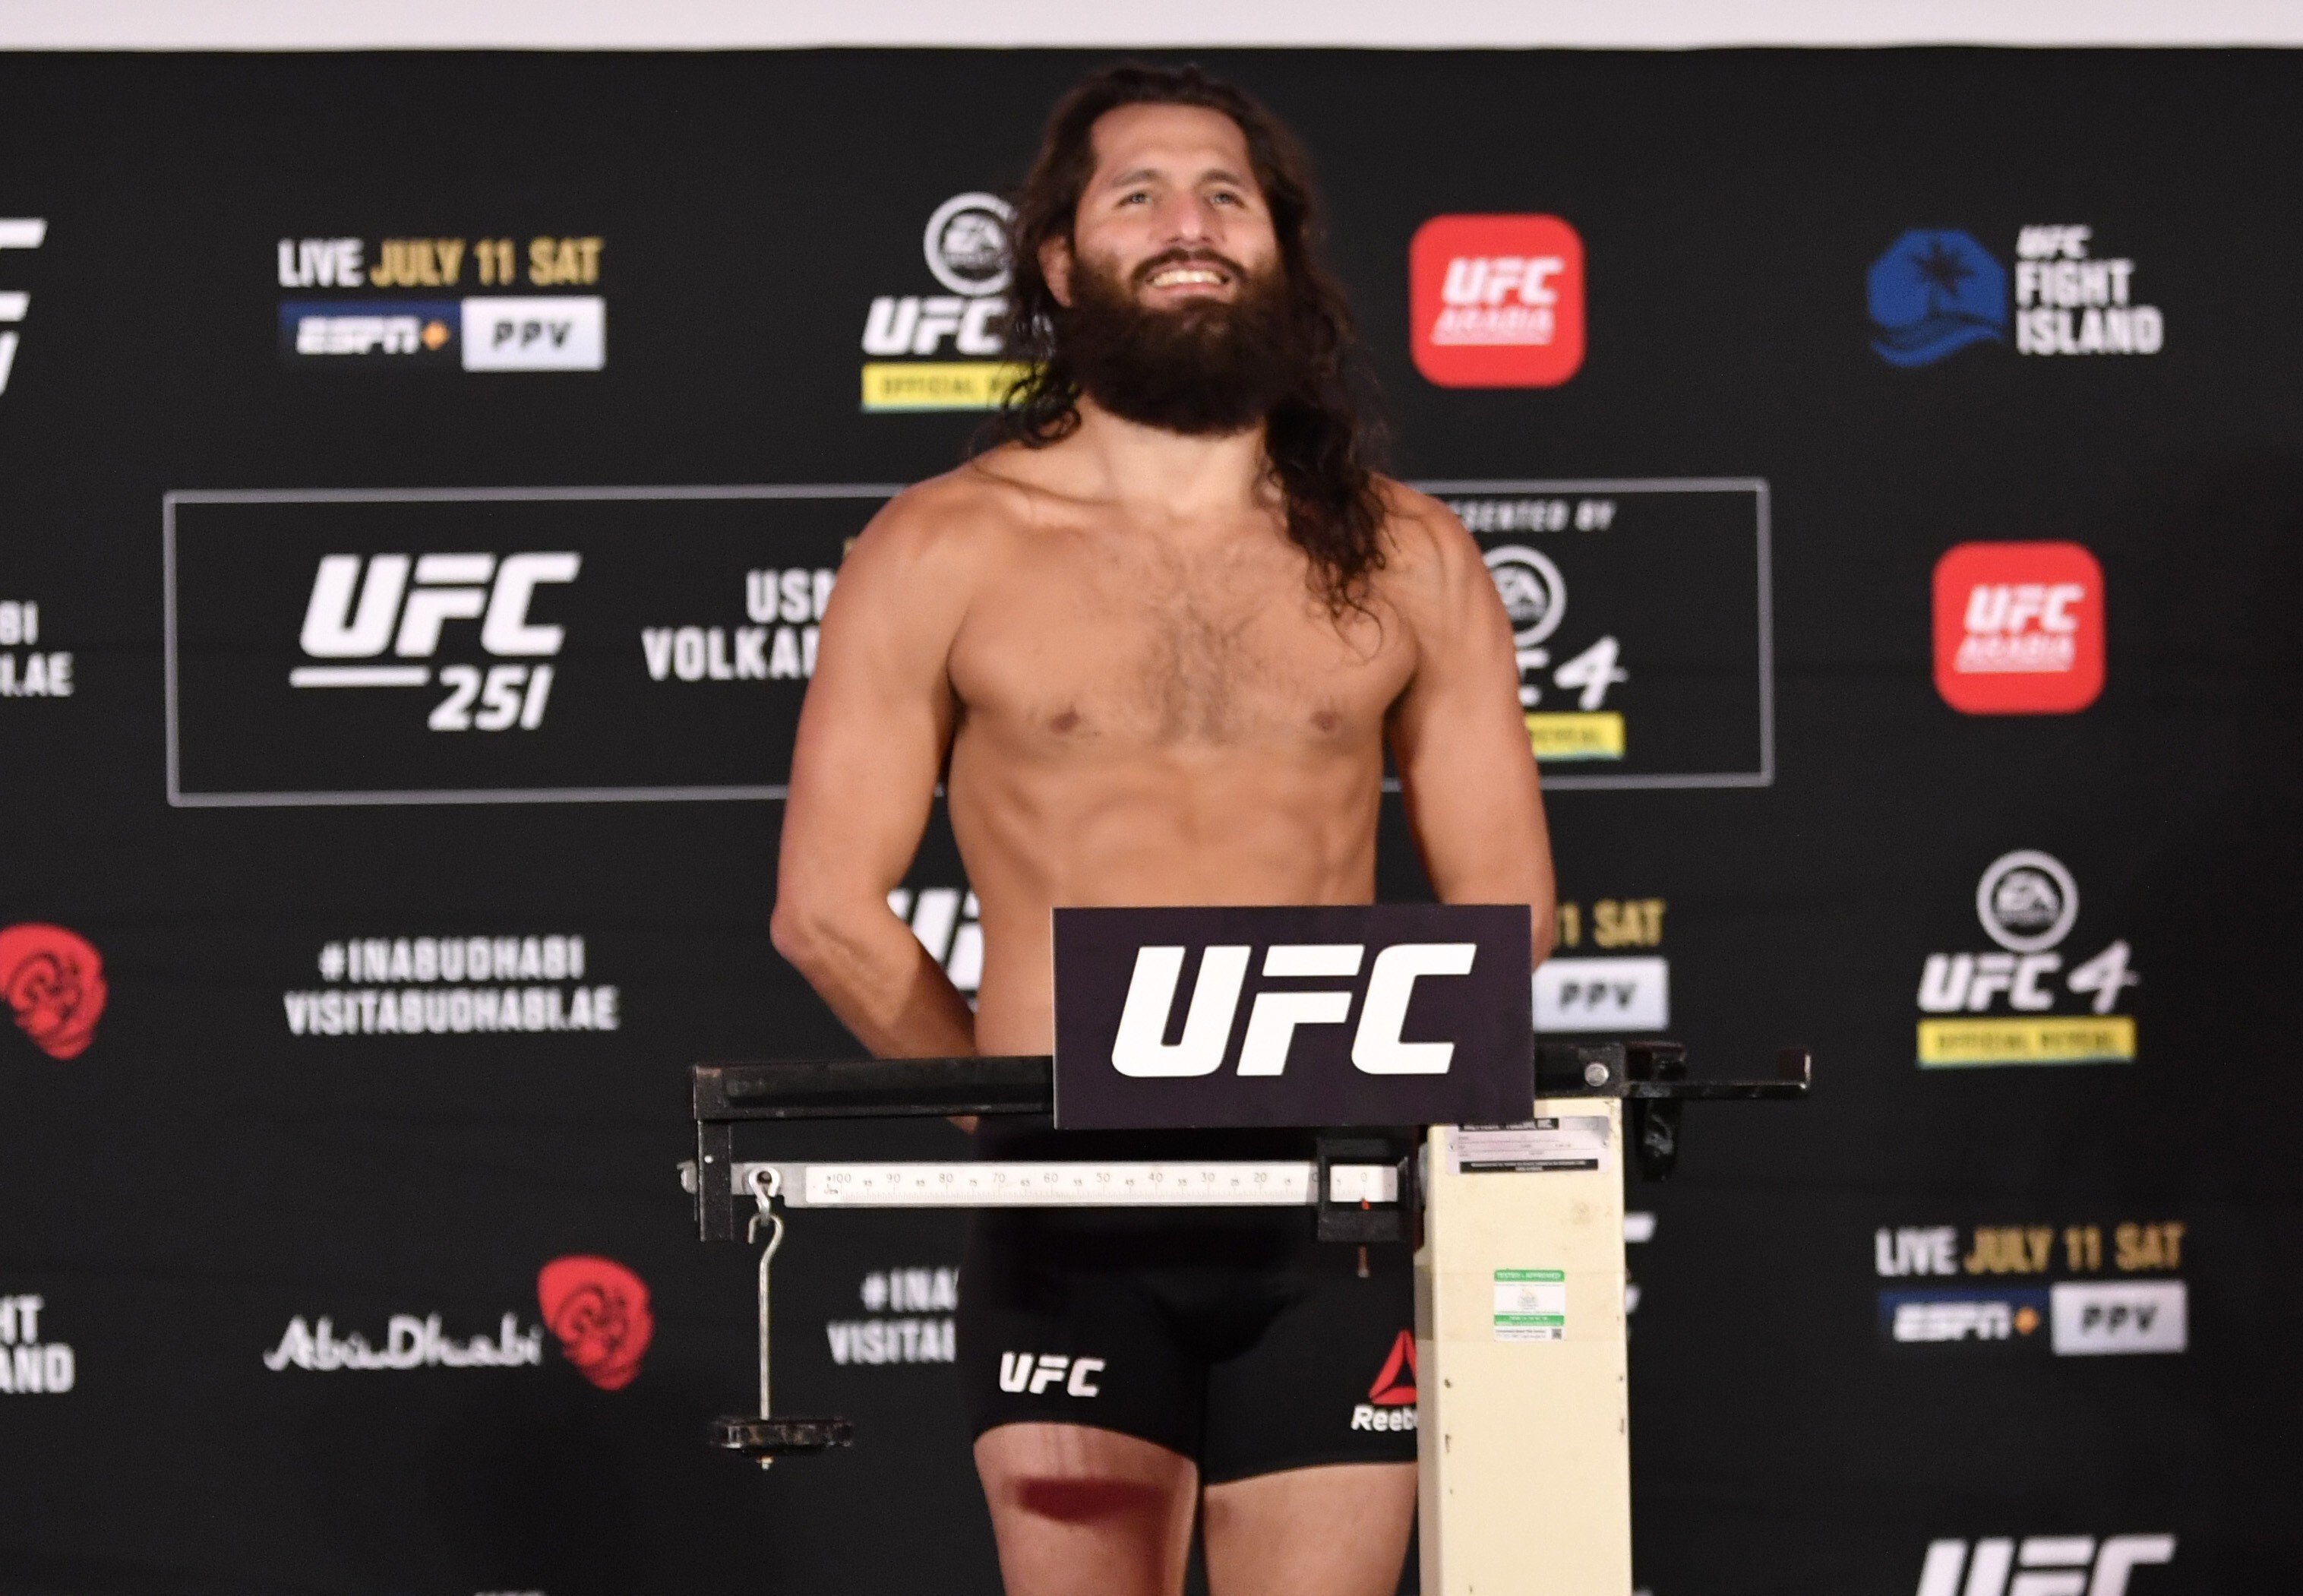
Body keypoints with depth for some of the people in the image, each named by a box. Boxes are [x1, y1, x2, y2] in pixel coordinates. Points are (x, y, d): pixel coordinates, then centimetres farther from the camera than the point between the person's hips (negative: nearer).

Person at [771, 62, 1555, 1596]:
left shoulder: (1406, 559, 10)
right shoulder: (945, 551, 4)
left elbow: (1504, 901, 12)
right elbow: (830, 908, 4)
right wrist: (1032, 1111, 2)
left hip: (1332, 1223, 2)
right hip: (1072, 1232, -1)